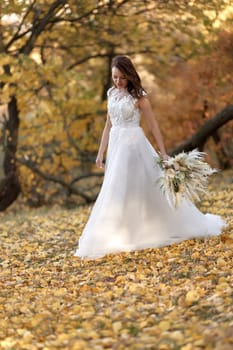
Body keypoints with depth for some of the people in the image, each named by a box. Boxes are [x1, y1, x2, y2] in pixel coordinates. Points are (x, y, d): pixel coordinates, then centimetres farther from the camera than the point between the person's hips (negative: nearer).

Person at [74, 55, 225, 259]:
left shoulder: (139, 97, -7)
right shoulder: (112, 94, 10)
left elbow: (153, 126, -6)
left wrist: (163, 153, -8)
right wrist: (101, 152, 12)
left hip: (134, 145, -6)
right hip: (116, 146, 6)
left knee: (147, 189, -4)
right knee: (116, 193, 7)